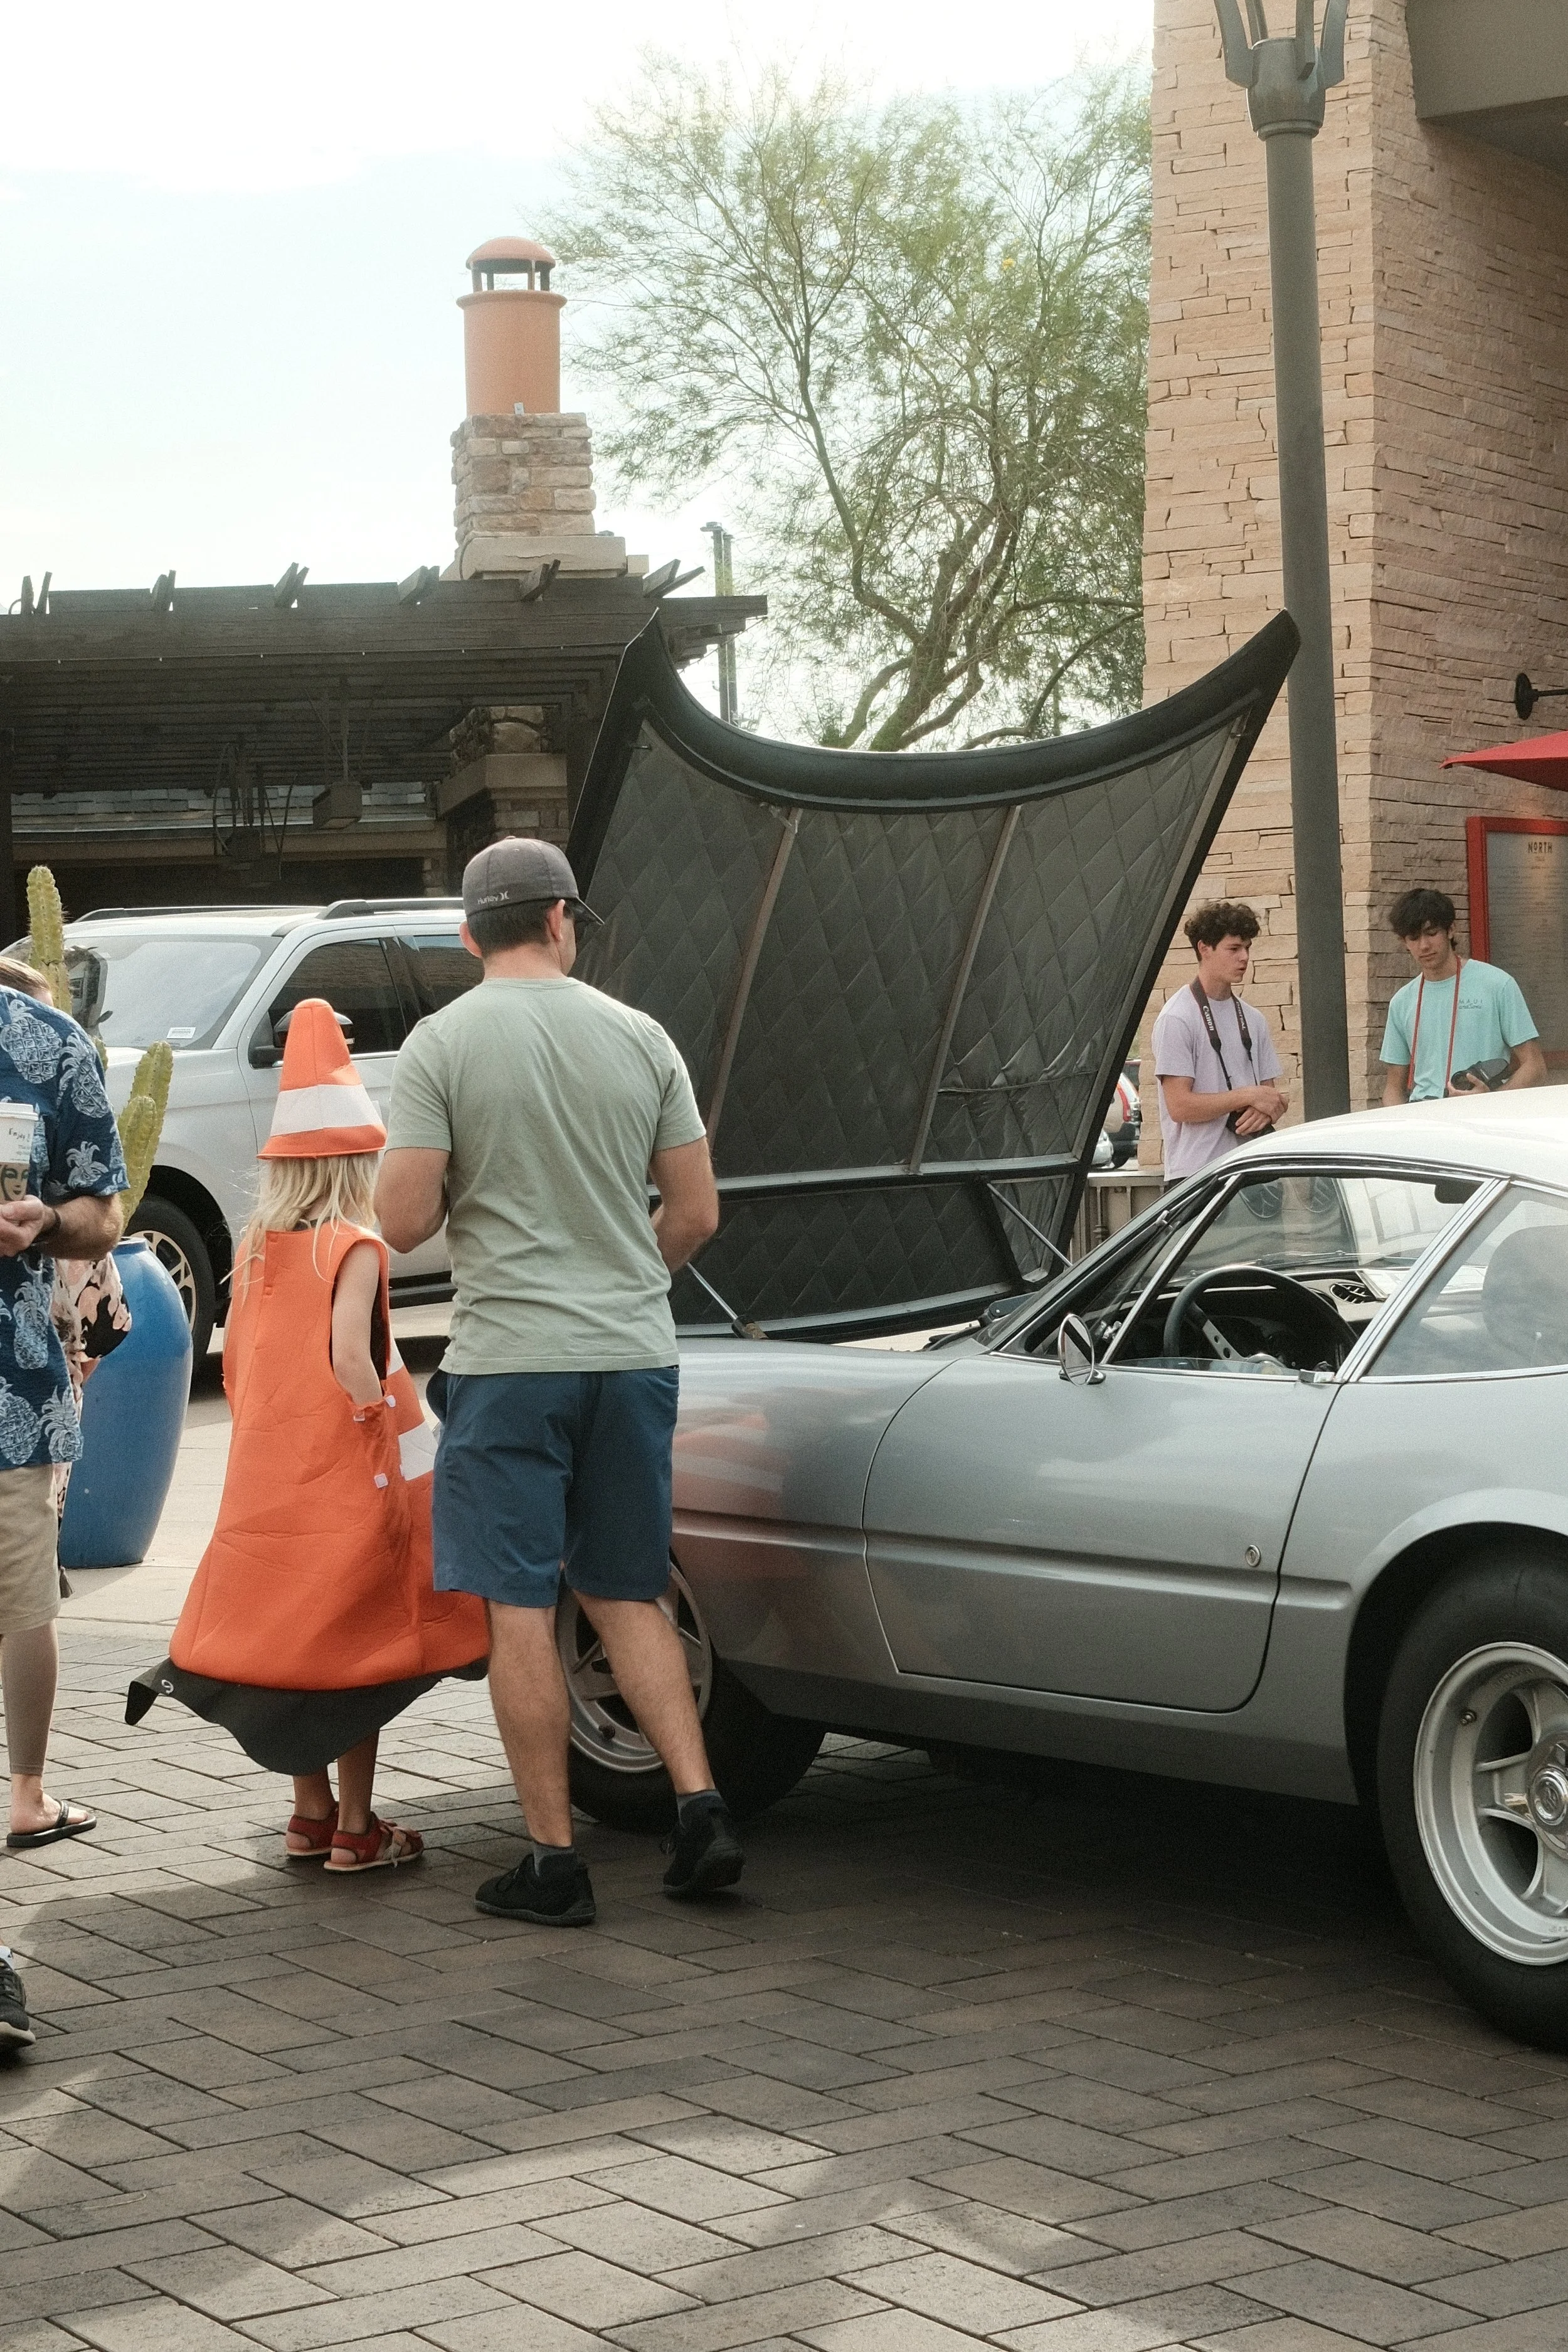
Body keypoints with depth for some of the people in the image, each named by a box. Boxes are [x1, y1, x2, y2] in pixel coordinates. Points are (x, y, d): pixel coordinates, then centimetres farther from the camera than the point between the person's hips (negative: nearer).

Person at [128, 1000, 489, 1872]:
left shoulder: (256, 1248, 7)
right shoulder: (355, 1249, -13)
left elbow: (235, 1368, 12)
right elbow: (350, 1357, -25)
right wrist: (395, 1424, -14)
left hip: (267, 1477, 6)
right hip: (346, 1479, -6)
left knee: (296, 1641, 15)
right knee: (359, 1647, 3)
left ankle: (311, 1816, 23)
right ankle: (357, 1829, 8)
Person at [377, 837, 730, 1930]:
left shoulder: (443, 1043, -6)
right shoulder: (640, 1036, 4)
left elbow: (404, 1222, -12)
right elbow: (696, 1212, 6)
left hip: (509, 1359, -4)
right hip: (636, 1356, 4)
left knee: (521, 1609, 2)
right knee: (628, 1596, 16)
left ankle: (555, 1860, 5)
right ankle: (702, 1805, 5)